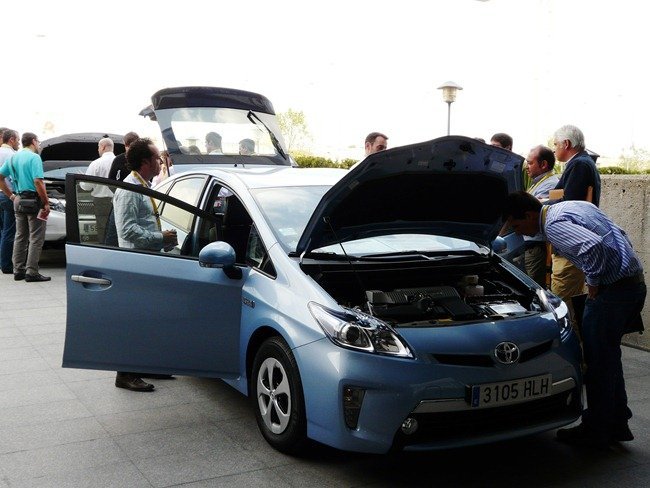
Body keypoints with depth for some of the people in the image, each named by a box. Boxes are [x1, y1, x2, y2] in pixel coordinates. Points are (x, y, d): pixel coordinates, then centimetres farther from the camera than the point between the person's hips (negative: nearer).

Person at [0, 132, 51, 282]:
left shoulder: (13, 157, 13)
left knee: (20, 236, 13)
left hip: (18, 200, 8)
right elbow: (38, 182, -20)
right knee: (36, 237, -4)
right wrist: (46, 203, -16)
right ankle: (31, 272, -6)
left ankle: (18, 270, 16)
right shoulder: (34, 157, -11)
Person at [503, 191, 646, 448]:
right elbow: (612, 236, 22)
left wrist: (594, 285, -16)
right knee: (608, 357, 20)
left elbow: (593, 247, -32)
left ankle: (597, 431, 13)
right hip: (635, 282, 10)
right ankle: (618, 424, 28)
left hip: (613, 289, -10)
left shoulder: (554, 224, -15)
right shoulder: (571, 206, 16)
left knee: (597, 360, 2)